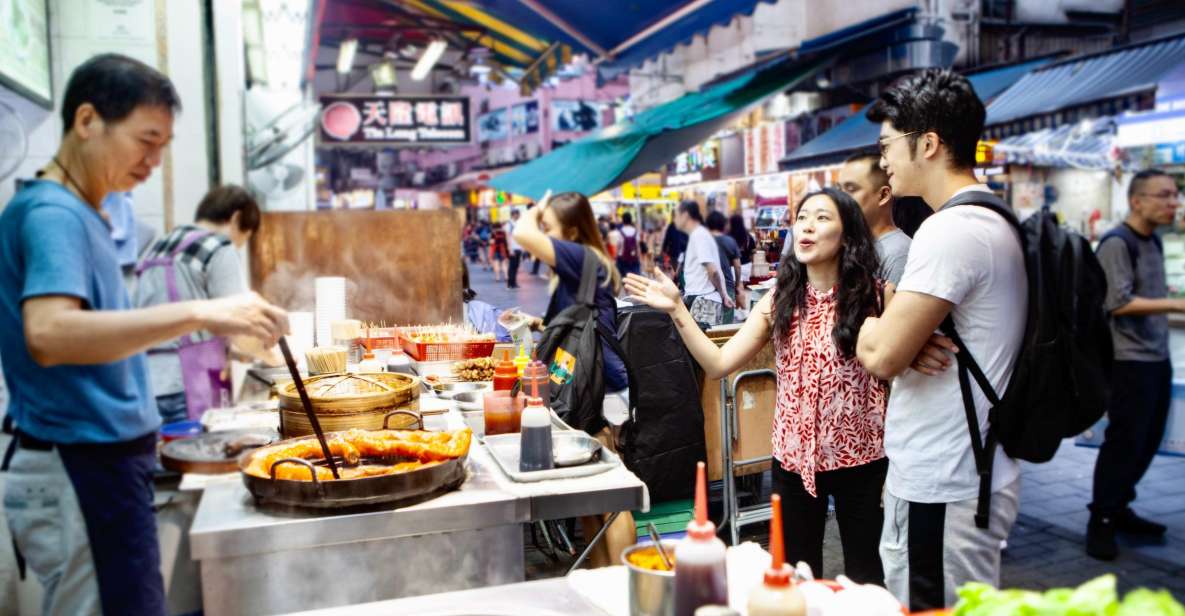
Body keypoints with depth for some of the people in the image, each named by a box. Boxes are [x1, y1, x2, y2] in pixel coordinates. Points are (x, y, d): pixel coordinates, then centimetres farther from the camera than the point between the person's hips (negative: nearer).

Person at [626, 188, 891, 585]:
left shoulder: (875, 295, -8)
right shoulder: (779, 300, 1)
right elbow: (718, 364, -4)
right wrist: (676, 310, -10)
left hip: (861, 458, -3)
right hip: (794, 459, 3)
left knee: (866, 576, 12)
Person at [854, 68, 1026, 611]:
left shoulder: (952, 230, -20)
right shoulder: (995, 222, 13)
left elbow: (881, 356, -23)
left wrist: (867, 328, -1)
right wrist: (910, 344, -7)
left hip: (941, 489, -10)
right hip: (969, 476, 10)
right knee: (966, 605, 20)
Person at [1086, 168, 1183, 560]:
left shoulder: (1153, 243, 14)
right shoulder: (1117, 243, -13)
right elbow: (1119, 303, -22)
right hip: (1129, 361, -9)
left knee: (1147, 440, 13)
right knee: (1124, 442, -5)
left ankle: (1119, 509, 25)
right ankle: (1101, 521, 6)